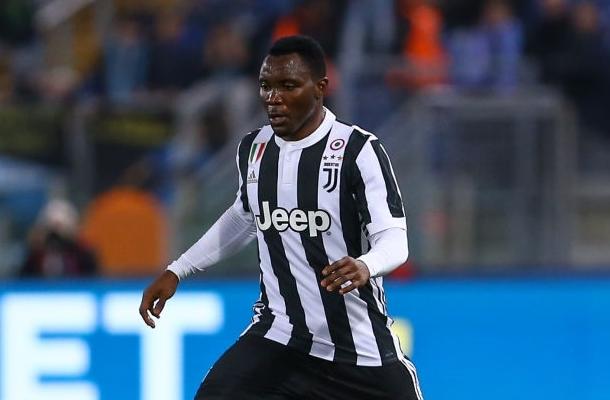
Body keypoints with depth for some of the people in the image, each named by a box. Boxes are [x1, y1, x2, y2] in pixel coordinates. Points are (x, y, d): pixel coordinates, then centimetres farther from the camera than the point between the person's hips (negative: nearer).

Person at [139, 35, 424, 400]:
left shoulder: (359, 150, -15)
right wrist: (176, 272, 20)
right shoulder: (254, 148, 2)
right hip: (278, 335, 3)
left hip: (360, 345, -3)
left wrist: (365, 266, -42)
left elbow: (394, 240, -19)